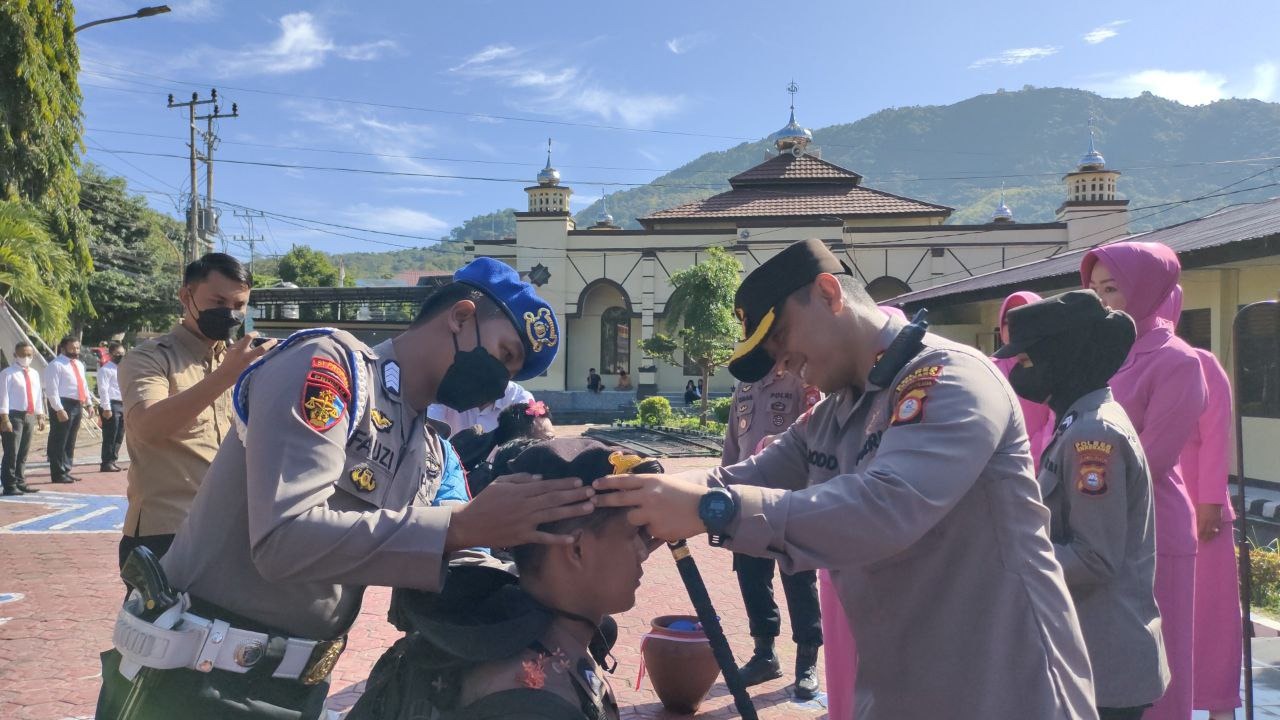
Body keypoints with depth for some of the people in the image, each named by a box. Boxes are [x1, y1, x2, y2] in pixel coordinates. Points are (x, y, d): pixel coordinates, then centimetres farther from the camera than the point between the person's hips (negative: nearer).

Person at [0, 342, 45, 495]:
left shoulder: (34, 374, 14)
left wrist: (40, 416, 15)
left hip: (29, 416, 7)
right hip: (14, 416, -7)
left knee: (23, 453, 13)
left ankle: (20, 482, 21)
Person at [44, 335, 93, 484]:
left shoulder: (79, 365, 18)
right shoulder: (56, 365, -10)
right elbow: (51, 390, -16)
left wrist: (89, 403, 15)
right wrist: (59, 409, -22)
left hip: (77, 405, 9)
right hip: (63, 405, -9)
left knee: (70, 441, 14)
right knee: (59, 442, -4)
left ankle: (66, 471, 23)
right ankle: (58, 474, 0)